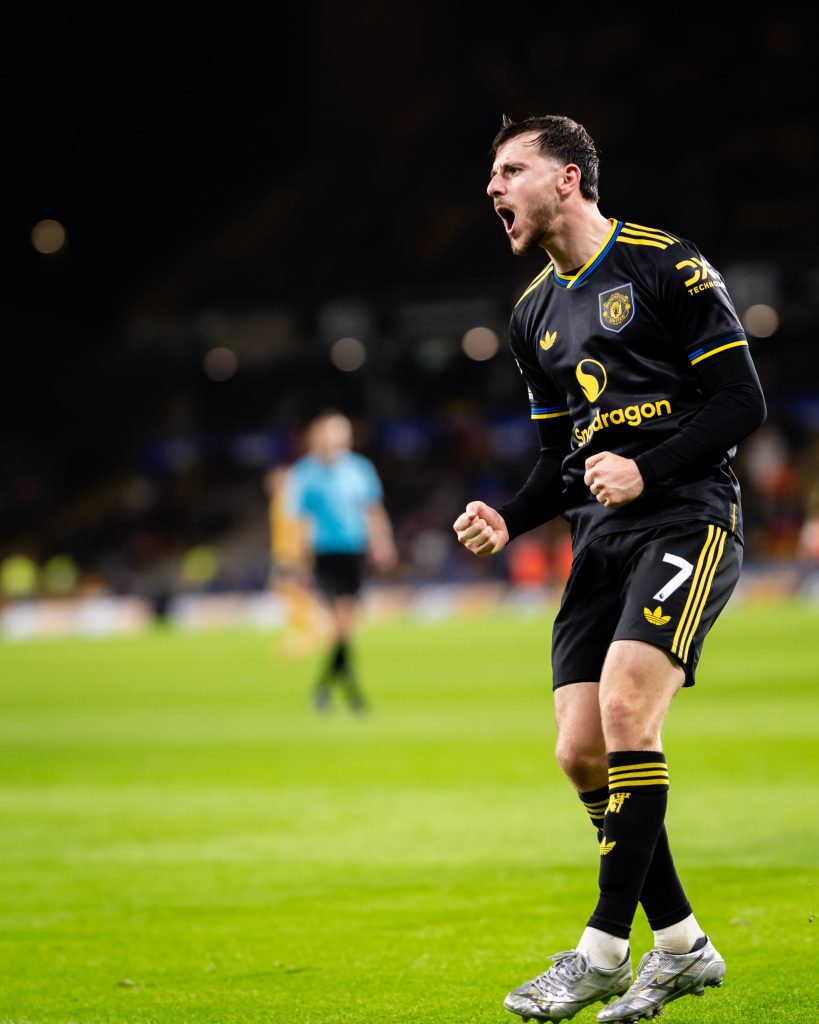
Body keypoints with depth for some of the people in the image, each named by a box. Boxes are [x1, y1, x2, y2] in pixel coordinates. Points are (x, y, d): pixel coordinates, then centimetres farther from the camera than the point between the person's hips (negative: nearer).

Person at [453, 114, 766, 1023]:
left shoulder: (665, 265, -5)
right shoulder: (535, 315, 17)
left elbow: (741, 402, -7)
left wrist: (646, 471, -18)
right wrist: (507, 520, 6)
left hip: (686, 520, -7)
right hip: (600, 539, 7)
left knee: (625, 712, -22)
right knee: (580, 752, -2)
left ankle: (605, 948, -15)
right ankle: (681, 945, 13)